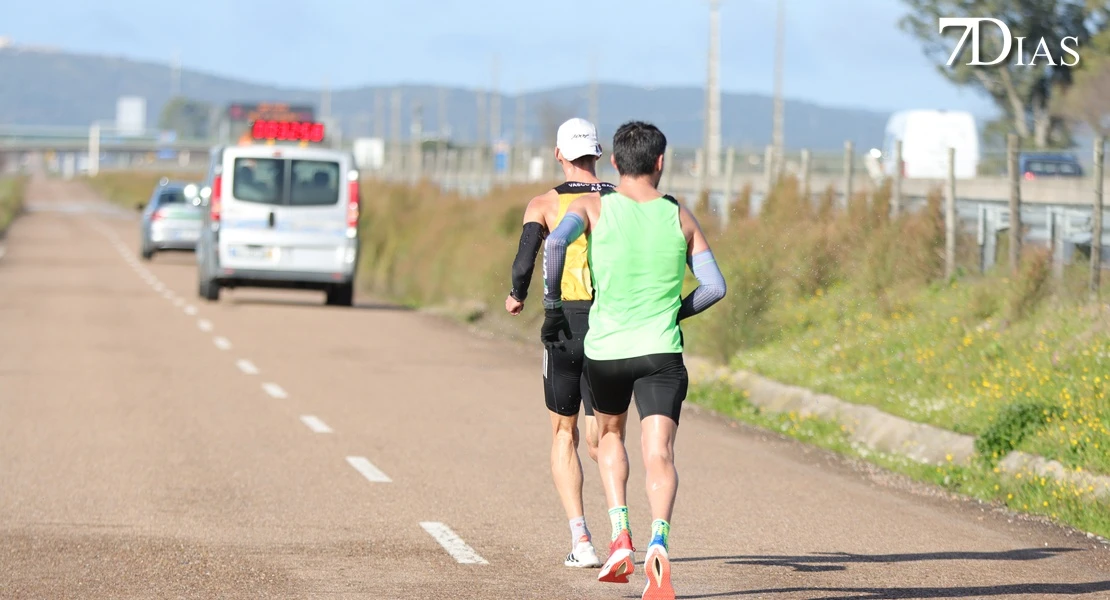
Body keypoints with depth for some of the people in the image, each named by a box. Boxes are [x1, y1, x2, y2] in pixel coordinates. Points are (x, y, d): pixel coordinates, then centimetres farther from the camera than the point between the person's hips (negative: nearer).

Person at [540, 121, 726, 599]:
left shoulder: (595, 207, 3)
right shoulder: (680, 218, 7)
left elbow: (556, 242, -17)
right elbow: (714, 286, 4)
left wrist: (552, 306, -8)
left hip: (604, 349, 1)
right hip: (662, 351, -1)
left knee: (610, 435, 27)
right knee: (659, 455, -10)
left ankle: (620, 536, 12)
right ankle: (658, 542, -36)